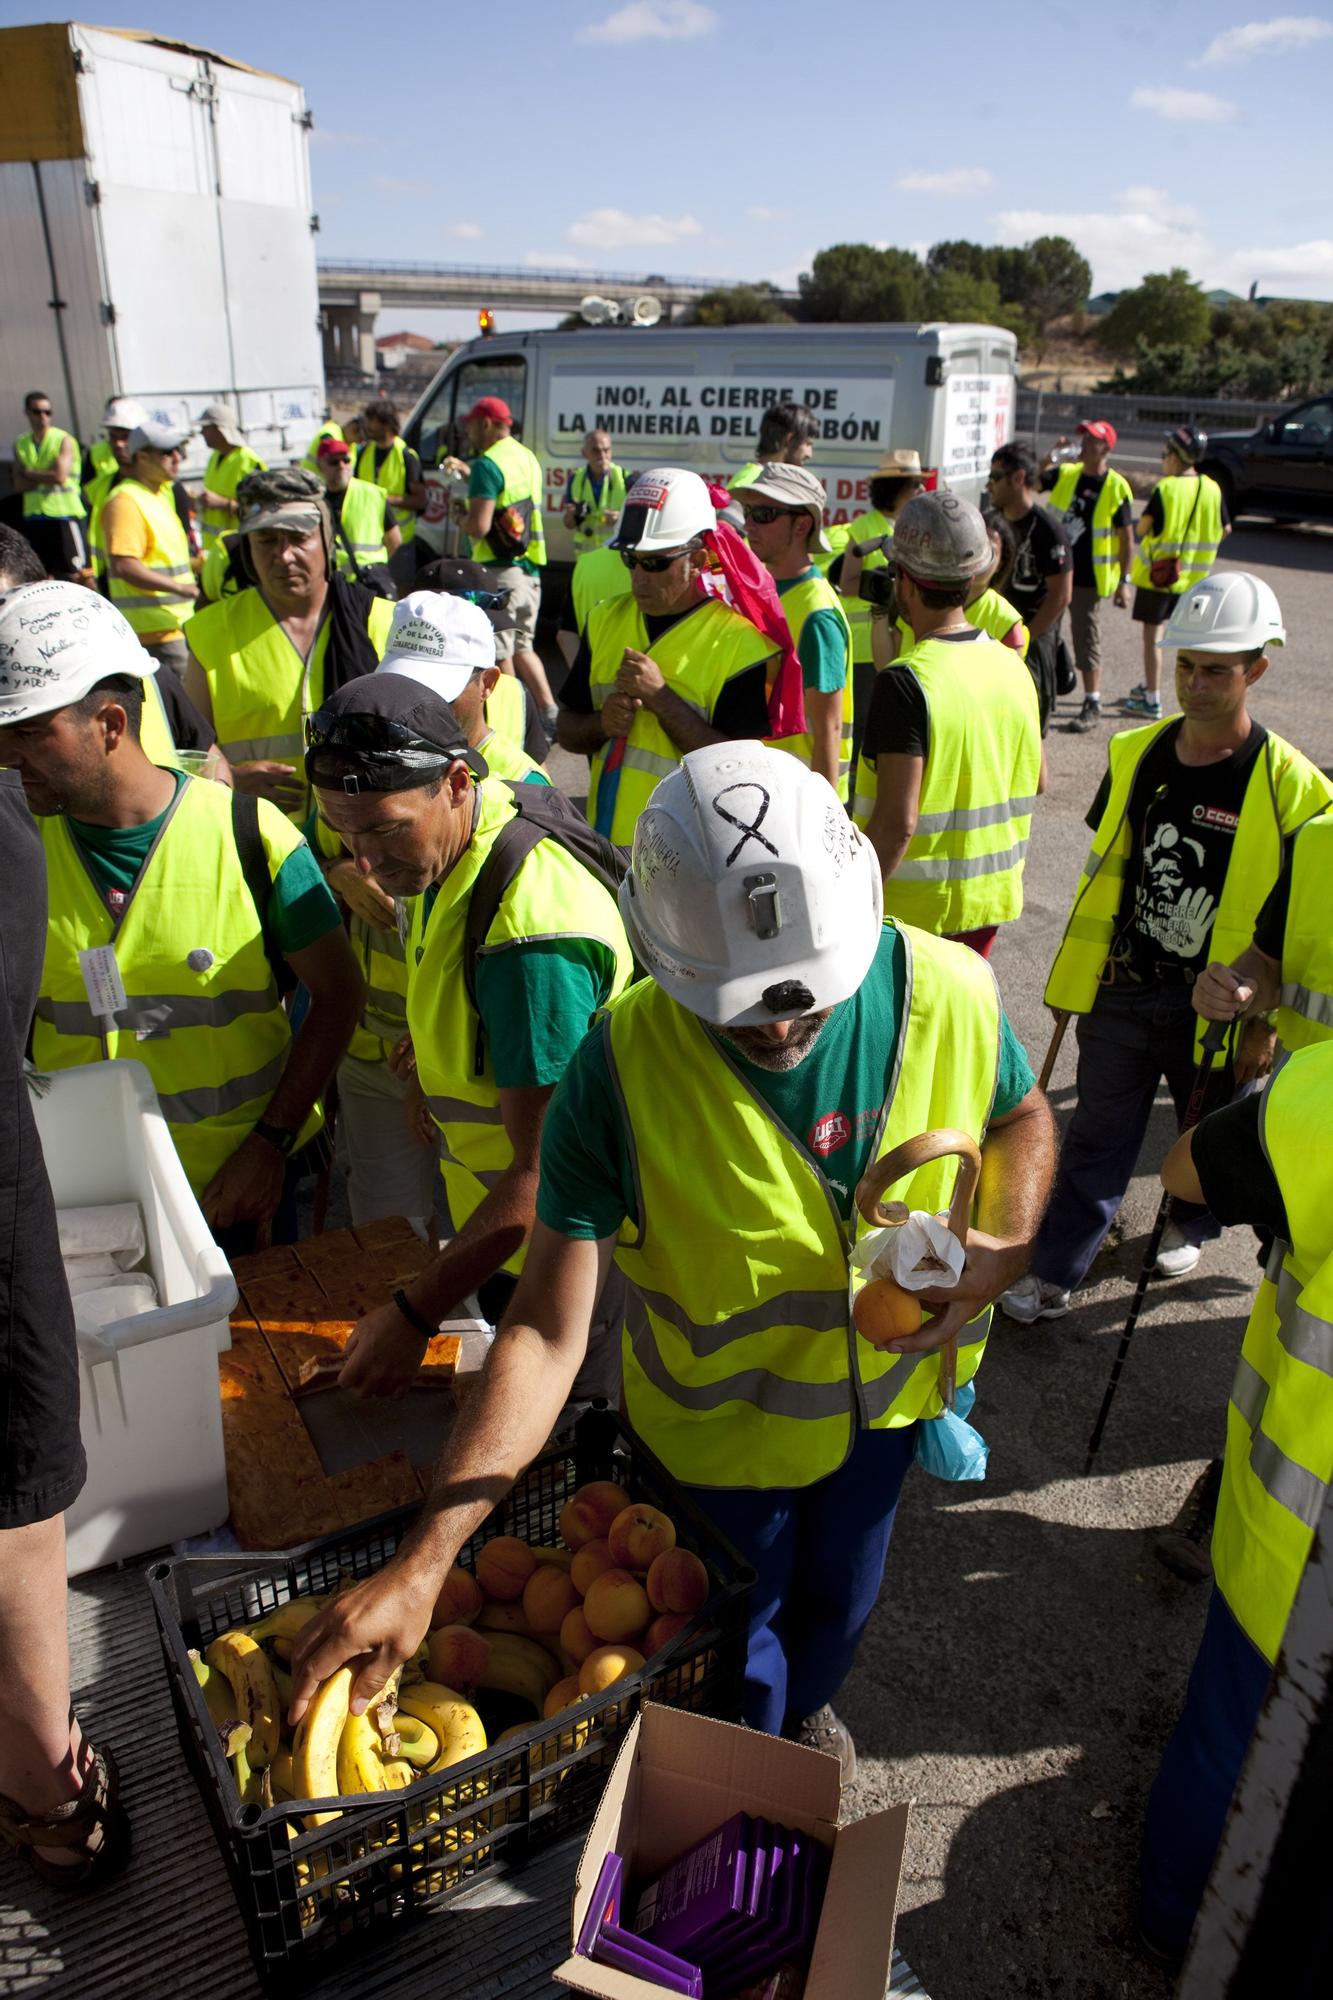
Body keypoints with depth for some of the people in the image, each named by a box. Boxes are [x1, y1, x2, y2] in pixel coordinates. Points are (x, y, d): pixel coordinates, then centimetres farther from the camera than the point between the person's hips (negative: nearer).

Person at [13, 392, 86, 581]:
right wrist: (46, 476, -10)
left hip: (64, 515, -5)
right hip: (34, 517, 5)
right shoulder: (20, 443, 11)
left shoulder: (64, 440, -4)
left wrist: (30, 473, -4)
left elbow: (59, 477, -15)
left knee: (76, 572, -7)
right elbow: (19, 484, 1)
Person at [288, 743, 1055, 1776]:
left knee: (841, 1592, 31)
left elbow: (1021, 1116, -1)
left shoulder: (951, 992, -25)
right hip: (723, 1420, -3)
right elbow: (548, 1332, -30)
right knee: (735, 1633, 23)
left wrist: (1004, 1244, -22)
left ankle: (807, 1703, 68)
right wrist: (423, 1563, -35)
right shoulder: (623, 1066, -33)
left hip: (888, 1385, 3)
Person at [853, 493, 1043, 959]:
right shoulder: (1012, 667, 1)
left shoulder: (905, 682, -22)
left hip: (914, 904, -7)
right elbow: (1036, 781, 11)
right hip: (990, 895, 7)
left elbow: (897, 821, -26)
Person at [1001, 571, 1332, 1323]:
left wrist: (1265, 1023, -10)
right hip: (1122, 993, 3)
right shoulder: (1137, 754, -2)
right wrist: (1078, 970, 11)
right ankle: (1054, 1276, 22)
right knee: (1097, 1141, 11)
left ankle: (1188, 1228, 48)